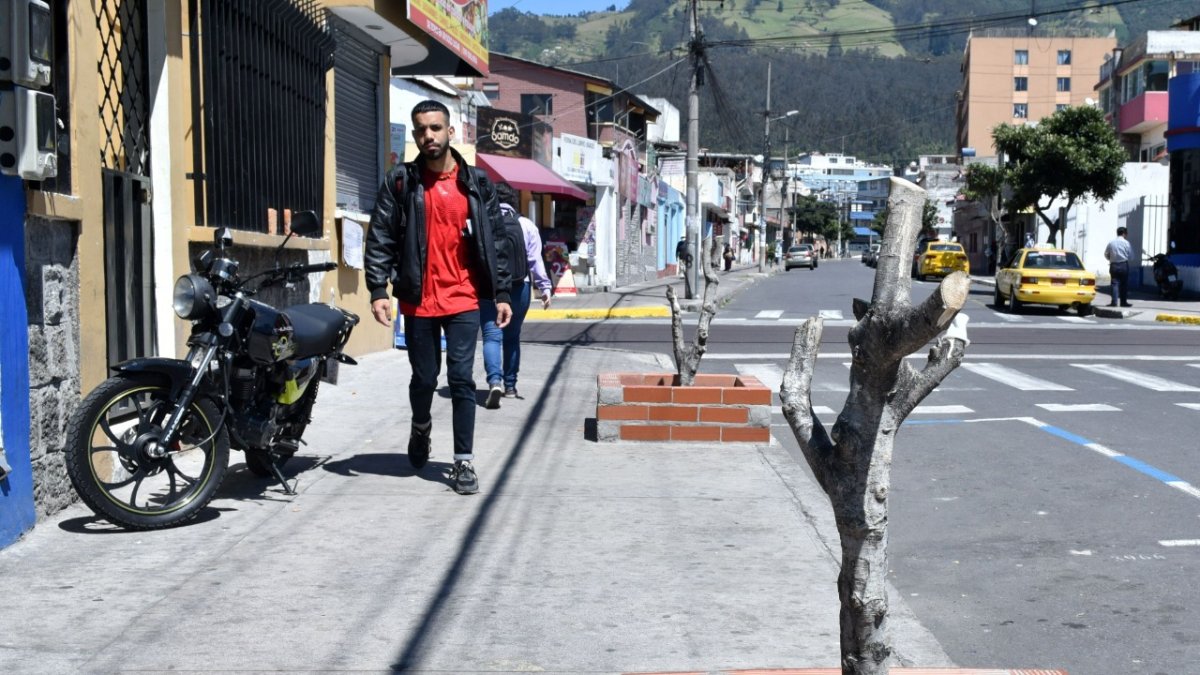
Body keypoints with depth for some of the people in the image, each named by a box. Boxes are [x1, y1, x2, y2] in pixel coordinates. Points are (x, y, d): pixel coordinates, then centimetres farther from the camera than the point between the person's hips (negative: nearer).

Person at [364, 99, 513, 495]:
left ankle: (463, 462, 3)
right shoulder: (400, 182, 0)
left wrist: (502, 293, 4)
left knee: (461, 380, -3)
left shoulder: (476, 184, 5)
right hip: (418, 301, 0)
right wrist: (378, 289, -12)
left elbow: (494, 241, 8)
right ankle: (421, 428, 41)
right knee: (424, 378, 11)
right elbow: (380, 239, -3)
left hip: (463, 301, 0)